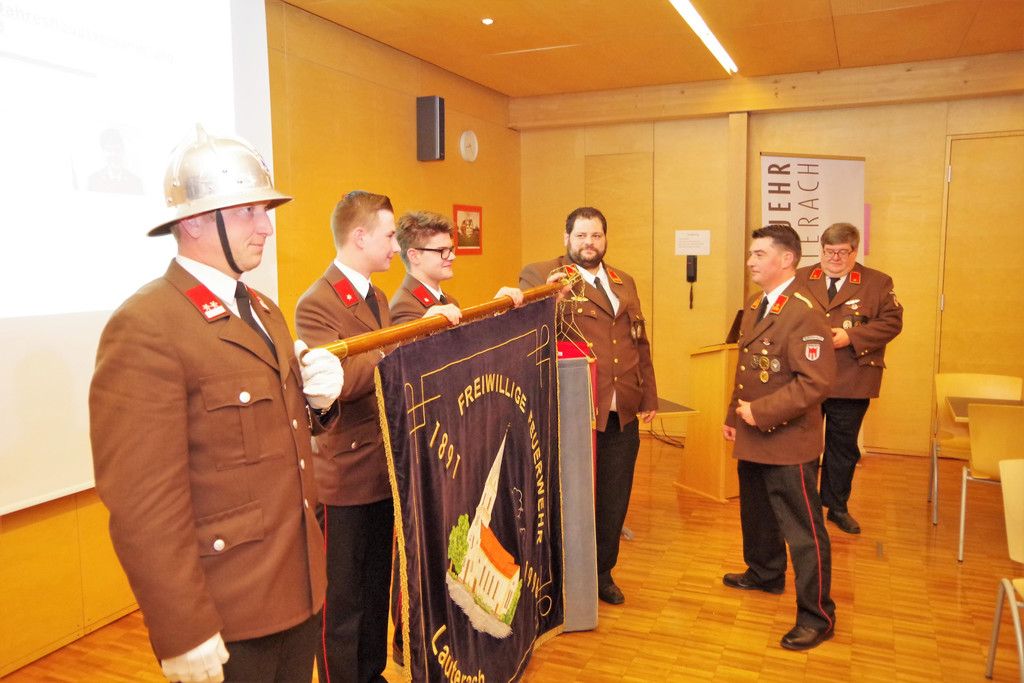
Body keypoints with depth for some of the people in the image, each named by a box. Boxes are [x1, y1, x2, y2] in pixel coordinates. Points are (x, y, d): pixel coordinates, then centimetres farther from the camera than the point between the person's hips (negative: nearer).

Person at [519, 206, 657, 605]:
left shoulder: (624, 283, 16)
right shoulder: (541, 275, -4)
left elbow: (641, 344, 18)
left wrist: (648, 396, 16)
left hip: (623, 415, 6)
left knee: (614, 500, 15)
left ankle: (602, 573, 34)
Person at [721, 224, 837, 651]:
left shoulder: (803, 313, -20)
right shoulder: (755, 307, 10)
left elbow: (816, 381, -26)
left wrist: (761, 412, -23)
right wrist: (734, 416, 17)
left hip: (788, 442, -9)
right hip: (752, 439, 9)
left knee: (802, 530, 1)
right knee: (756, 514, 25)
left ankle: (816, 616, 13)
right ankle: (765, 573, 47)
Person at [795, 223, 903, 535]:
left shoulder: (878, 283, 2)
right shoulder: (801, 279, 6)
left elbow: (892, 321, -4)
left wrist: (850, 337, -16)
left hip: (851, 382, 0)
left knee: (843, 446, 11)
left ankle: (837, 507, 27)